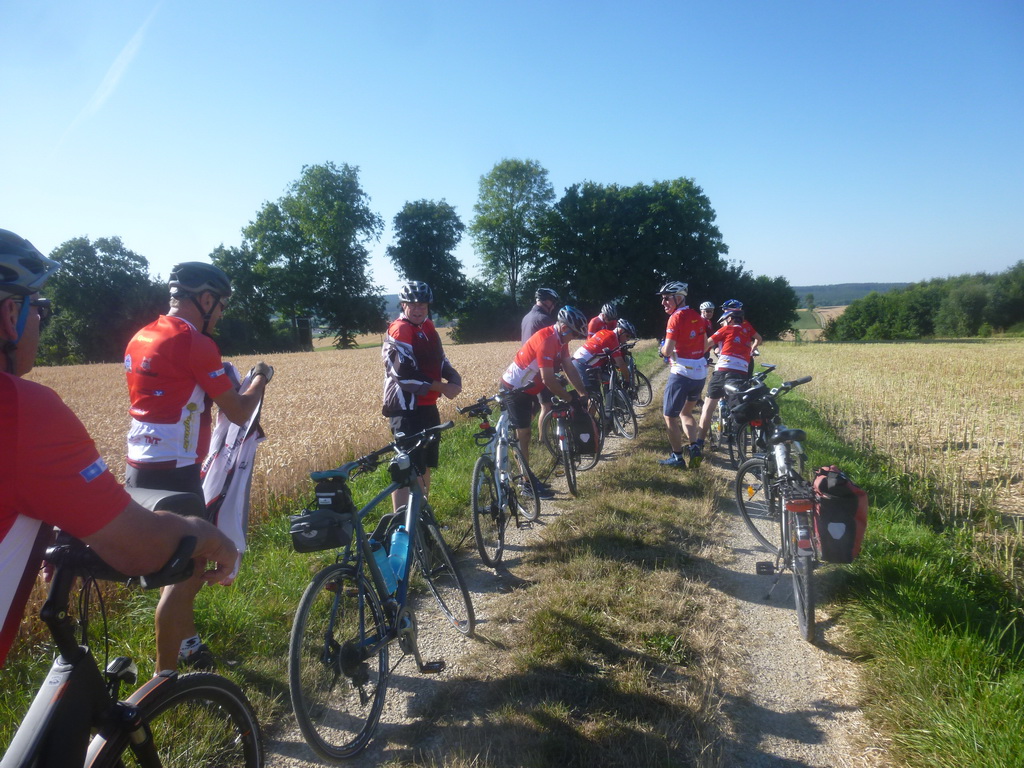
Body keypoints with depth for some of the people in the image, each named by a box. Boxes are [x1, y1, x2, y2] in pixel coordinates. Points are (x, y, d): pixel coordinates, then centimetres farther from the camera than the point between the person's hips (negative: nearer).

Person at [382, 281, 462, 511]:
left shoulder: (427, 328, 13)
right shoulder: (399, 331, -14)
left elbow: (440, 360, 13)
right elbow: (405, 373, -22)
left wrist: (454, 379, -9)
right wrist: (442, 387, -16)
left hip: (427, 407, 9)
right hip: (406, 409, -9)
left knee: (425, 465, 19)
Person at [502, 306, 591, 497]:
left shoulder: (560, 340, 2)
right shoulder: (546, 340, -27)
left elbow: (570, 369, 3)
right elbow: (548, 379, -29)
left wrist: (583, 394, -4)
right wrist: (570, 398, -20)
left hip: (525, 388, 10)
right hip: (514, 388, -10)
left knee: (525, 433, 15)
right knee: (523, 435, -4)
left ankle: (528, 477, 25)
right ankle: (528, 484, 4)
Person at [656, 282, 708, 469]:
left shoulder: (676, 318, -14)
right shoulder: (697, 316, 9)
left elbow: (667, 351, -18)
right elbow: (705, 344, 18)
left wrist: (662, 348, 3)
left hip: (681, 373, -8)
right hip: (700, 372, 8)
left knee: (670, 417, 5)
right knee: (686, 412, 23)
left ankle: (677, 457, 9)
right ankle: (694, 448, 9)